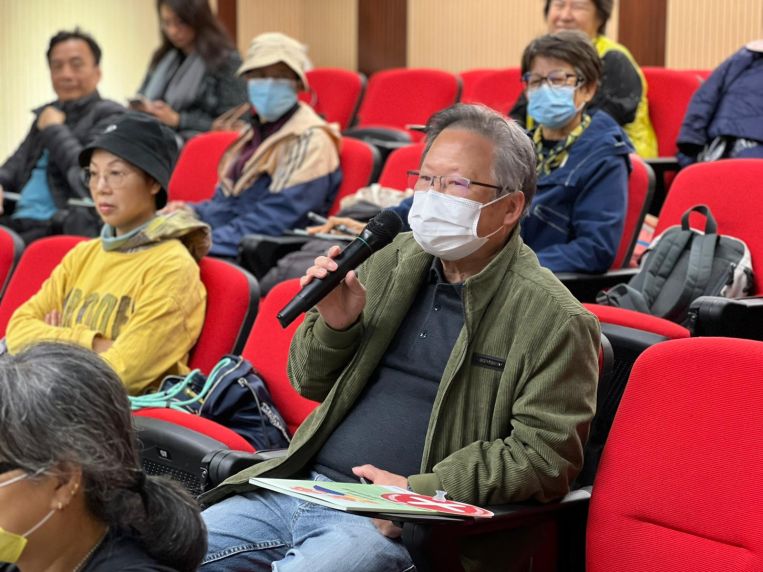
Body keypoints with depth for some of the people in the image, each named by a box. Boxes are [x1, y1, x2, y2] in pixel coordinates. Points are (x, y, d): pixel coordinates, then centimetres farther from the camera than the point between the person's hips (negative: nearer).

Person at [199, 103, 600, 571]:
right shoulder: (395, 260, 12)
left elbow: (542, 455, -10)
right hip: (295, 488, 6)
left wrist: (422, 492, -17)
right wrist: (335, 324, -3)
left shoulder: (555, 320, -5)